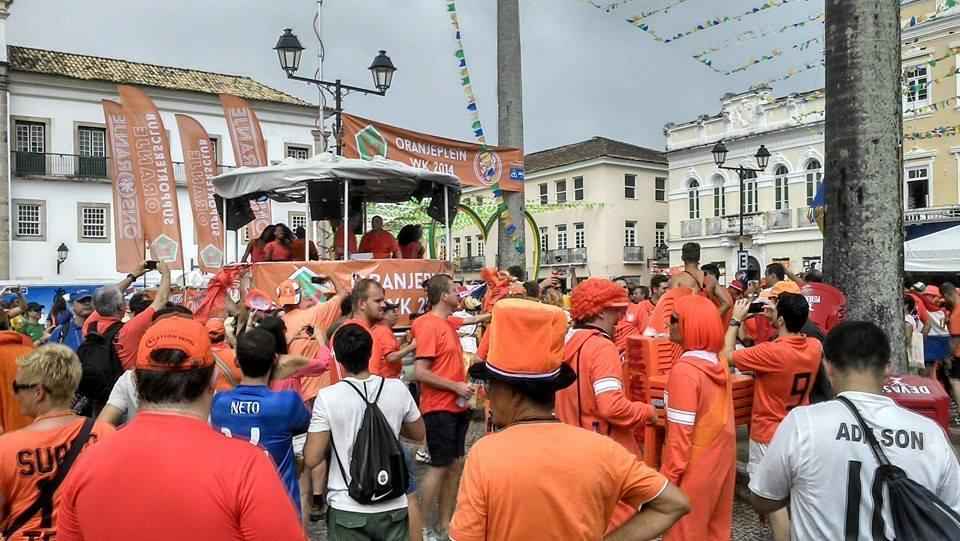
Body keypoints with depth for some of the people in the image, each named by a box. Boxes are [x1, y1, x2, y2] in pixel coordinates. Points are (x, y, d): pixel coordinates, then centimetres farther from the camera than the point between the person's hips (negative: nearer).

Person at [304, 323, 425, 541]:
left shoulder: (327, 397, -15)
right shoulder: (397, 388, -7)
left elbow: (312, 459, -12)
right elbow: (418, 434, 8)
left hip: (347, 510, -1)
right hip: (393, 507, 2)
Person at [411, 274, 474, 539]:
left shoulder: (448, 323, 9)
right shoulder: (429, 325, -17)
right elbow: (420, 372, -22)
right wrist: (455, 386, -18)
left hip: (456, 407, 8)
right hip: (439, 408, -8)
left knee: (456, 465, 12)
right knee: (439, 466, -1)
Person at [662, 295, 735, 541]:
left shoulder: (684, 370, -22)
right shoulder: (719, 362, 1)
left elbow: (681, 433, -21)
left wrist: (668, 476, -13)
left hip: (695, 465, -7)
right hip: (721, 458, 7)